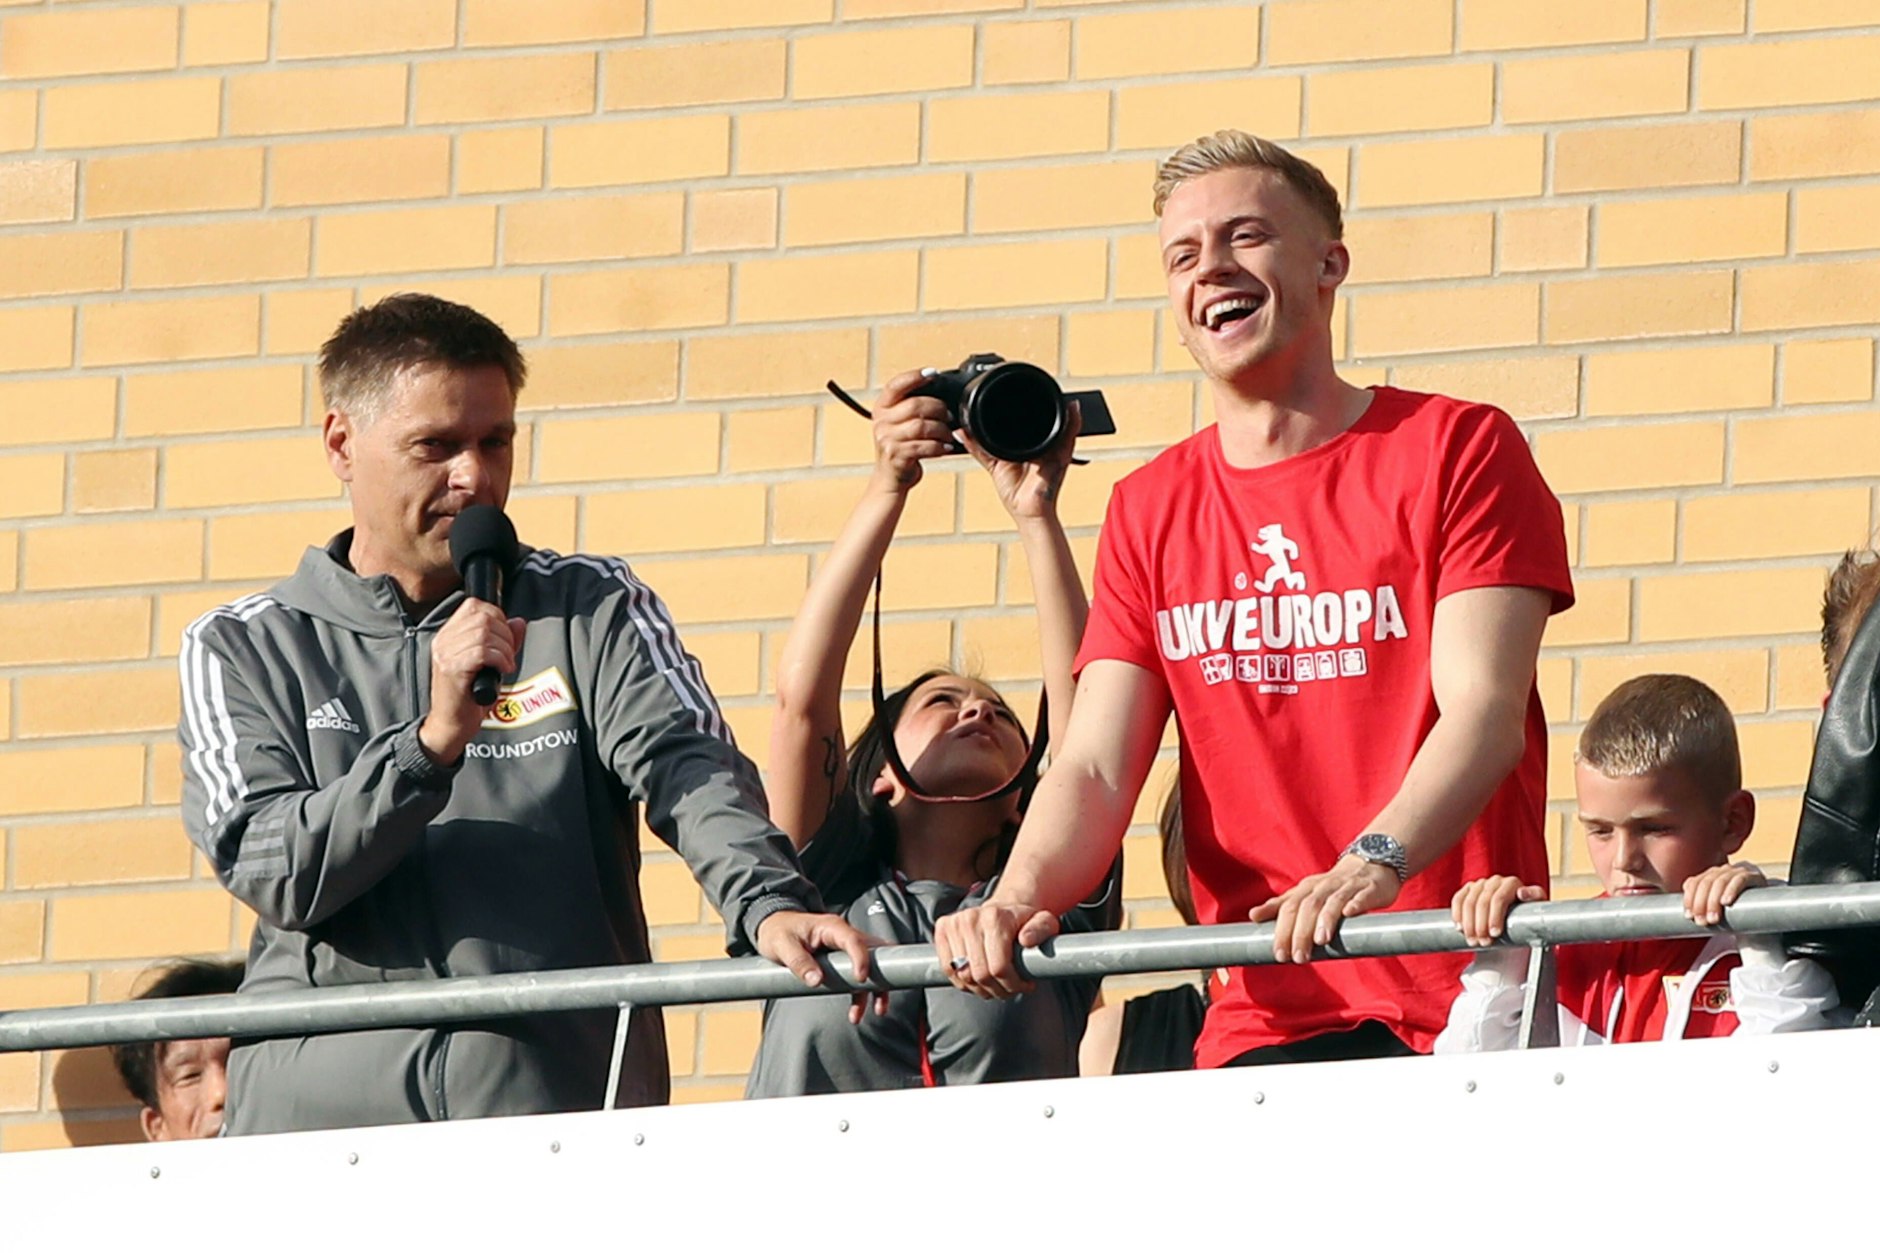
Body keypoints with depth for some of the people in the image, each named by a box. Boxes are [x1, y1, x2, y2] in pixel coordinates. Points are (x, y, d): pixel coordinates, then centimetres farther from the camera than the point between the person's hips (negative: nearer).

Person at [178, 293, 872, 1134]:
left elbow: (685, 765, -4)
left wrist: (768, 903, -24)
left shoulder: (590, 608, 14)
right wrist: (435, 740, -15)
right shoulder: (242, 649, 12)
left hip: (566, 1107, 0)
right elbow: (275, 876, -1)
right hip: (325, 1109, 0)